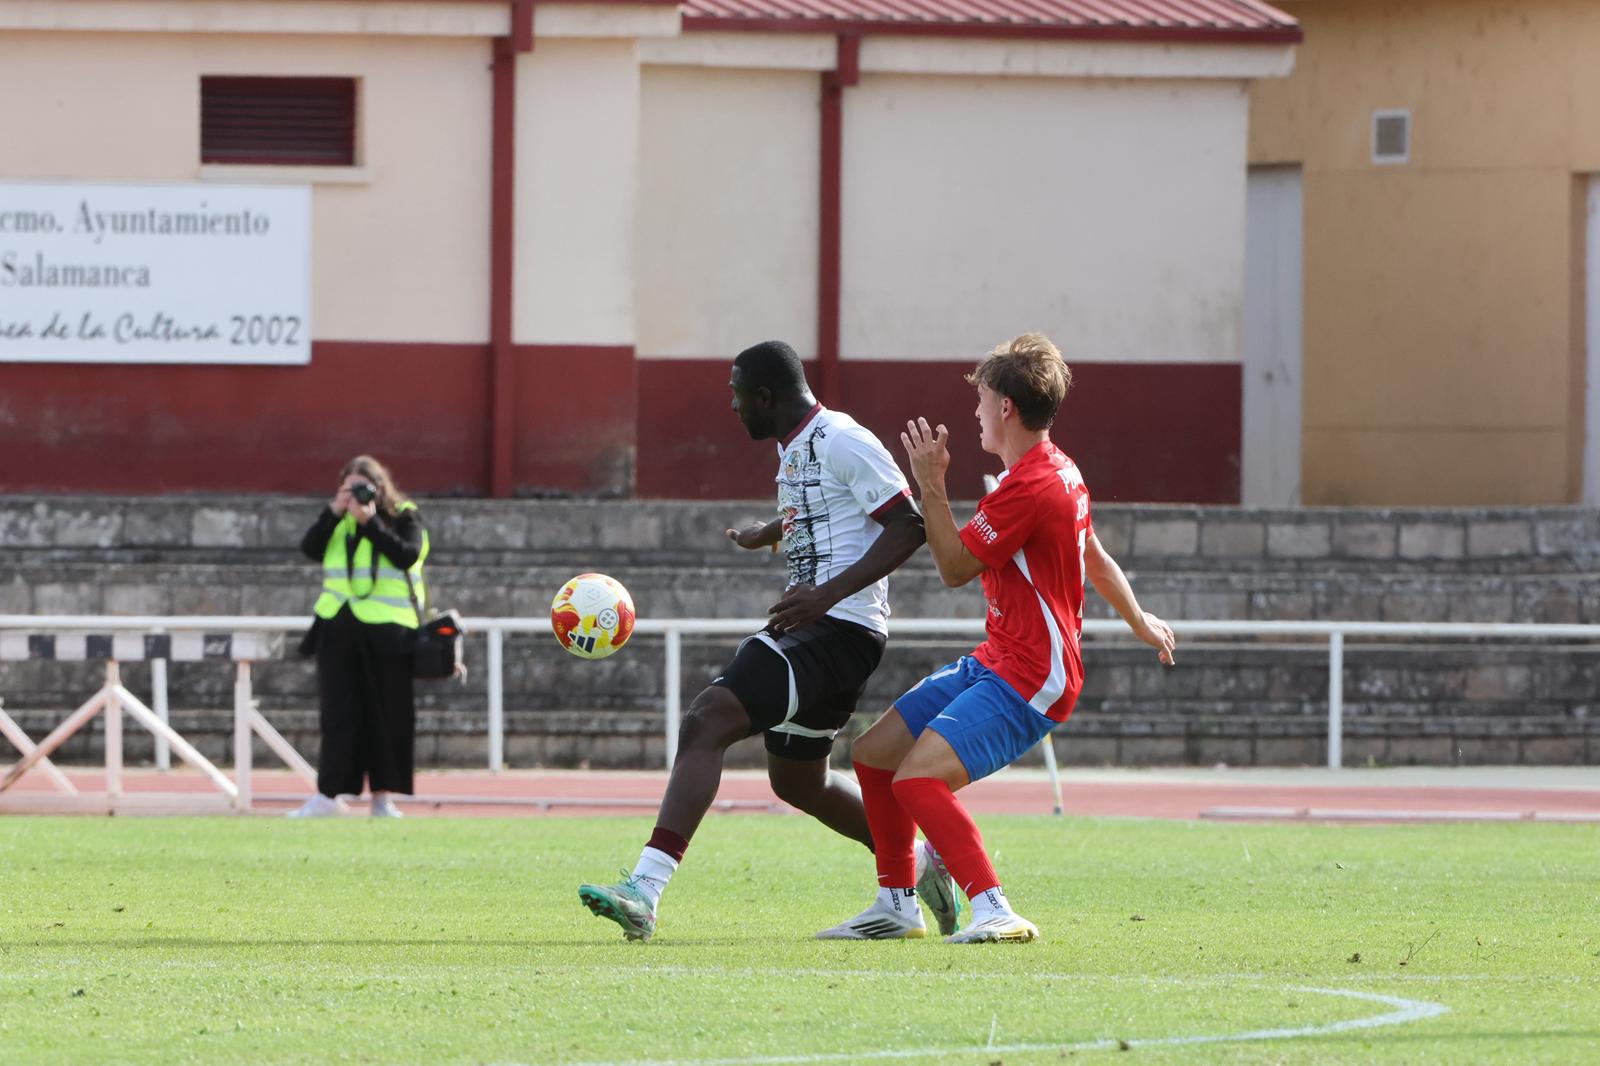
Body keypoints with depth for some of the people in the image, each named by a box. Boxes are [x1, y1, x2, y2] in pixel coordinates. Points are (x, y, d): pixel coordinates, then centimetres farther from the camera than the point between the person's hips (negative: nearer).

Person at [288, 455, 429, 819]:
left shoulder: (403, 518, 1)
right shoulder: (338, 521, 13)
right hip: (338, 626, 3)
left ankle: (383, 796, 7)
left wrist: (370, 521, -17)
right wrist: (334, 512, -10)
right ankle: (328, 794, 1)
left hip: (385, 630, -3)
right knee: (338, 714, 1)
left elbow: (407, 555, -15)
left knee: (386, 715, 1)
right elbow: (310, 548, -1)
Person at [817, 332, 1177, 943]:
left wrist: (930, 485, -10)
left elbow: (955, 568, -14)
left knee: (918, 776, -27)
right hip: (994, 662, 11)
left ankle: (994, 911, -30)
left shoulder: (1028, 488, -21)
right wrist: (1139, 622, 42)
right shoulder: (1059, 471, 11)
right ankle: (897, 906, 21)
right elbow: (1096, 560, 27)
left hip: (1029, 682, -11)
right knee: (875, 752, 12)